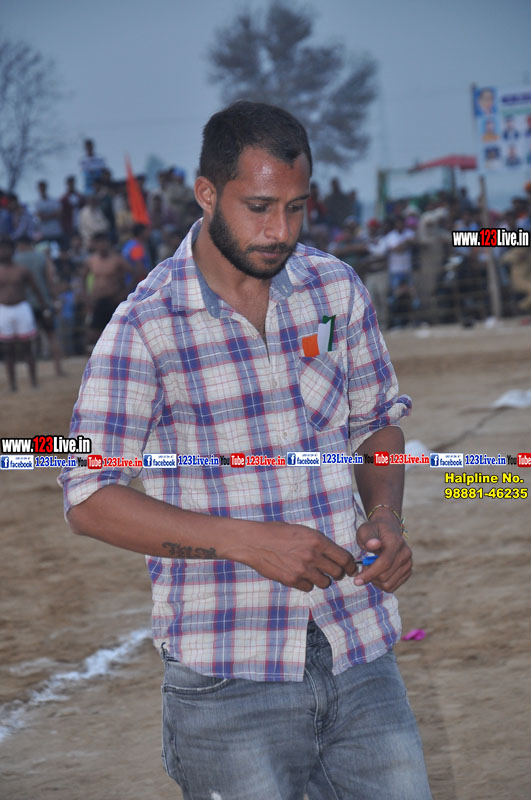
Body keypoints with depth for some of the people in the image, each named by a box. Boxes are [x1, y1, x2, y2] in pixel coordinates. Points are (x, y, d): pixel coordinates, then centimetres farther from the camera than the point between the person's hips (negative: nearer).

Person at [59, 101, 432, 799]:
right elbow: (90, 500, -10)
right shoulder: (146, 327, -8)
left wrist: (385, 517, -2)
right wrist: (249, 542, -19)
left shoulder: (338, 290, 5)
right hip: (229, 680, -4)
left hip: (361, 659, 4)